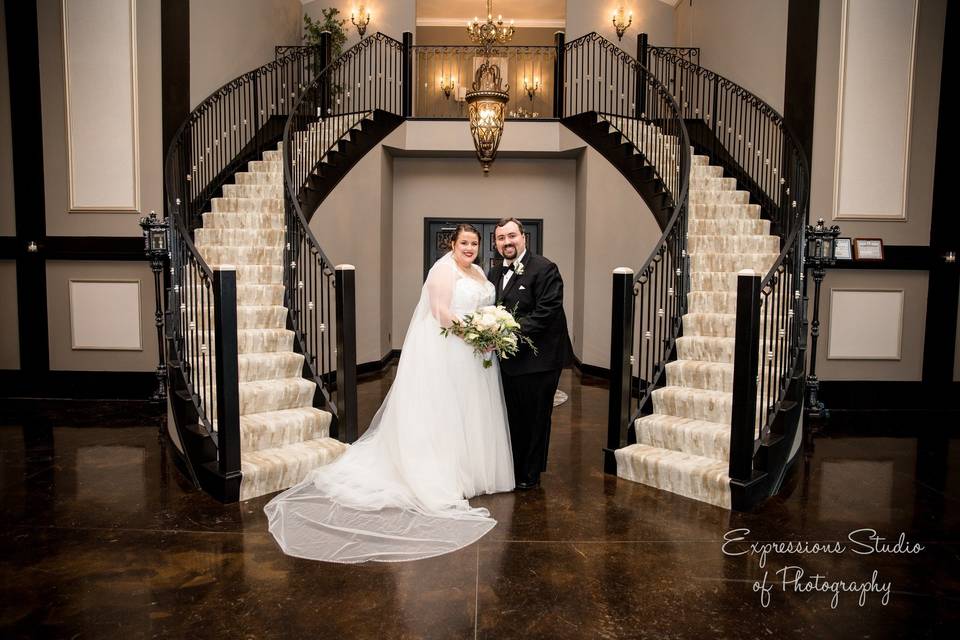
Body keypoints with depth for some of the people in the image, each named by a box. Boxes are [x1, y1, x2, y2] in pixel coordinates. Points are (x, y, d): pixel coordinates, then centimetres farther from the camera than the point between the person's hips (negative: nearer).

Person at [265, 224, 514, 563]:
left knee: (471, 412, 15)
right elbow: (442, 313, -20)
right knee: (445, 413, 0)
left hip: (475, 353, 9)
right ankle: (445, 476, 10)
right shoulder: (444, 270, -12)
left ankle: (469, 470, 28)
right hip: (448, 353, -9)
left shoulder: (478, 272, 16)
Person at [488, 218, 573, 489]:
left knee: (534, 419, 7)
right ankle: (512, 470, 33)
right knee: (512, 418, 18)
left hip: (537, 360, -7)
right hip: (508, 360, 7)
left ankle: (530, 476, 24)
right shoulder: (494, 273, 13)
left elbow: (546, 312, -20)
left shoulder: (544, 269, -12)